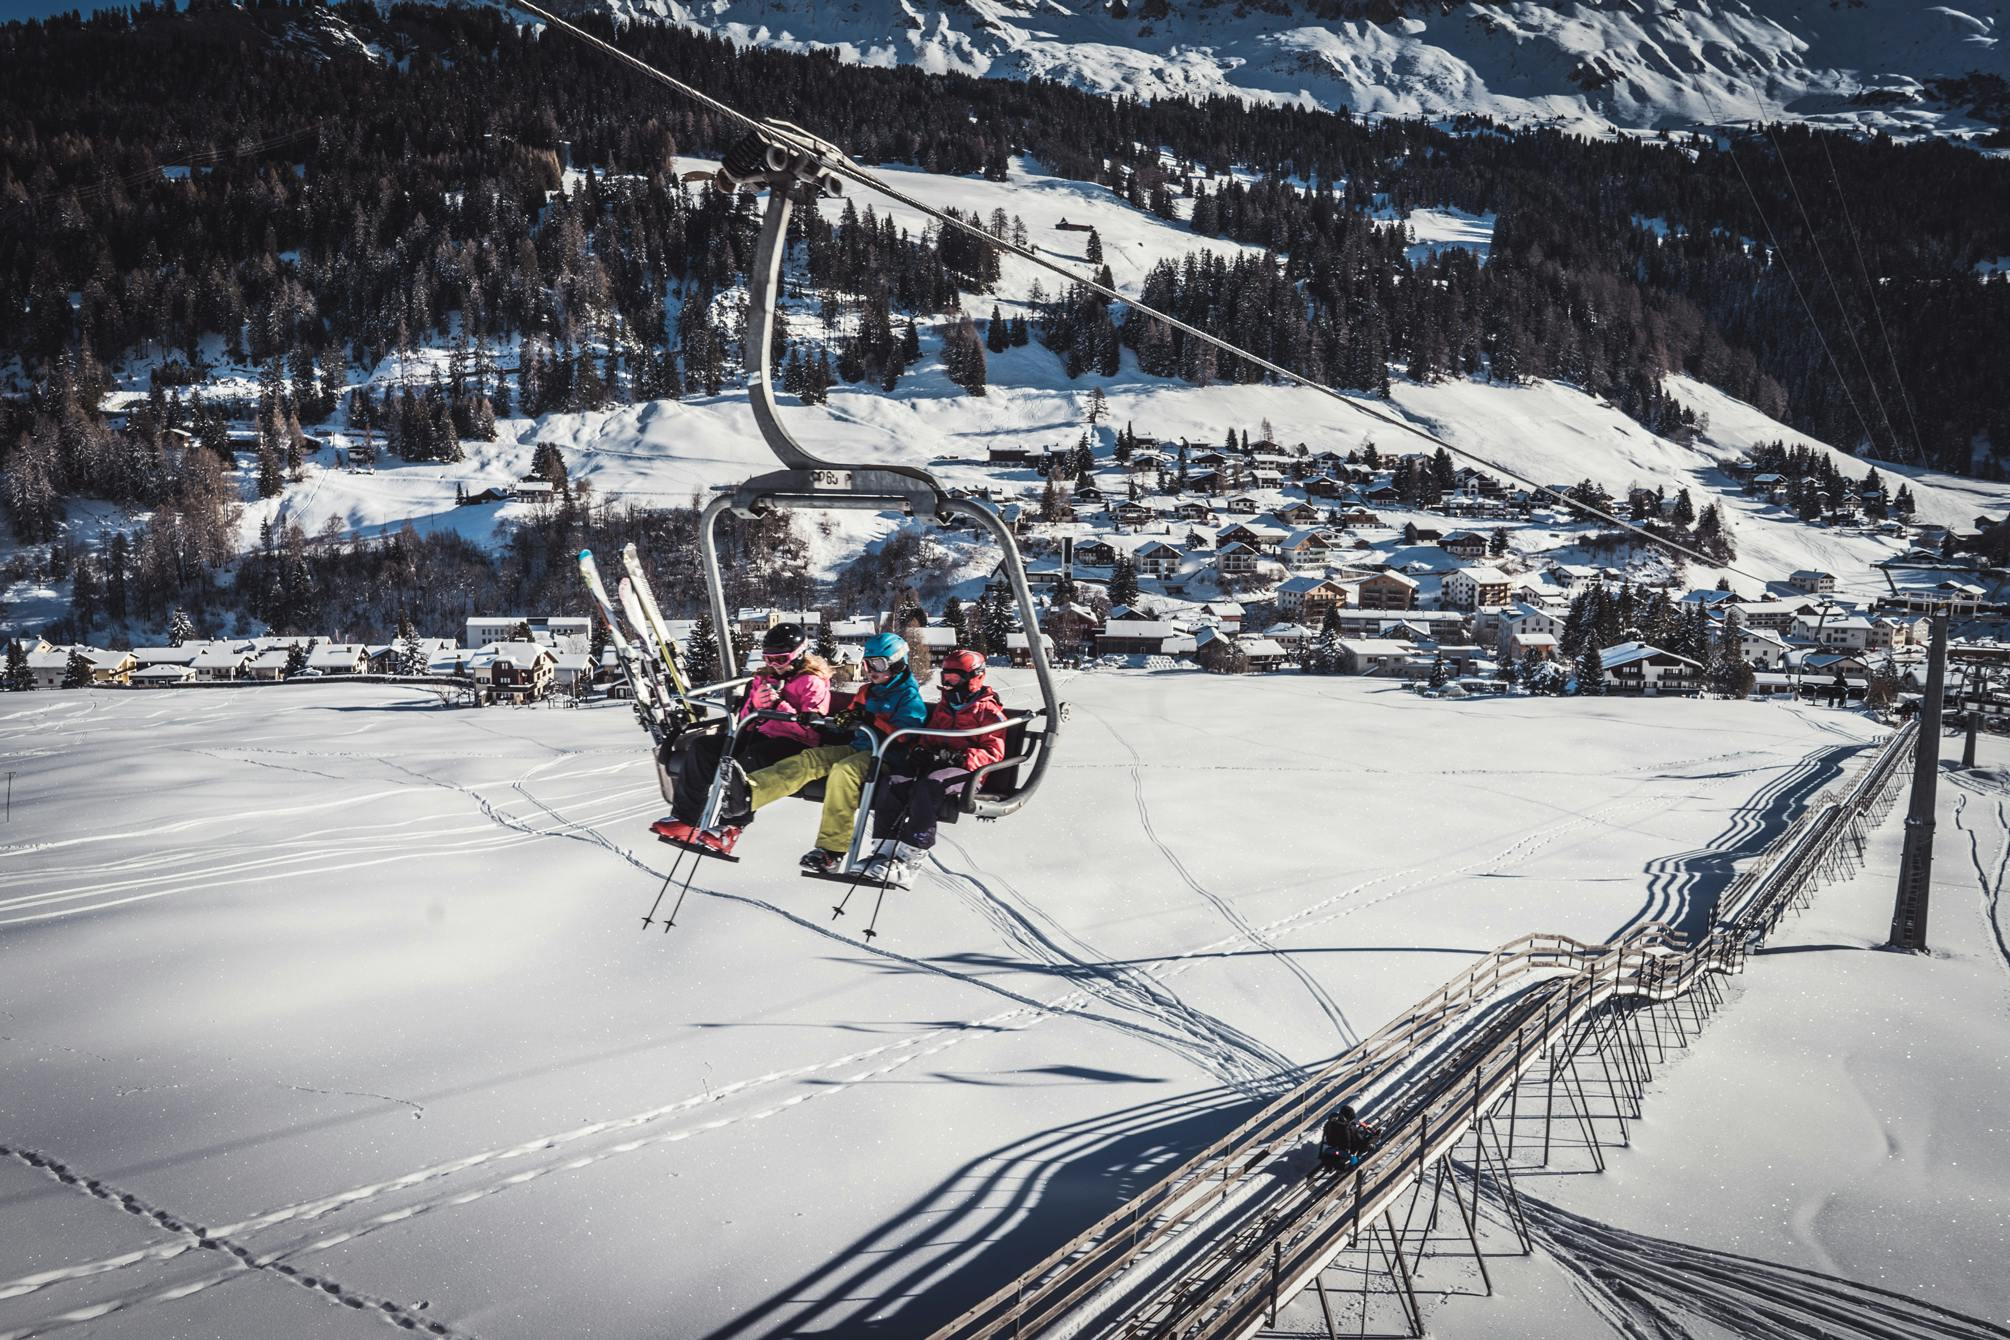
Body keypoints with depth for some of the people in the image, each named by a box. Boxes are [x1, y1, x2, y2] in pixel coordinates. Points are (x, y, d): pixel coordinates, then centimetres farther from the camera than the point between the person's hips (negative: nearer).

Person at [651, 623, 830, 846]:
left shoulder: (813, 682, -4)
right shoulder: (765, 677, 18)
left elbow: (811, 728, -14)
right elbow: (746, 721, 17)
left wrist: (780, 705, -21)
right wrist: (755, 705, -7)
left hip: (793, 744, -8)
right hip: (760, 735, 8)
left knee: (749, 760, -38)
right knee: (702, 747, -8)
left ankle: (730, 823, -24)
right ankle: (685, 818, -11)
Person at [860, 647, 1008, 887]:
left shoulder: (989, 711, 2)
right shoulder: (943, 706, 25)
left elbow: (994, 752, -7)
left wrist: (958, 757, -20)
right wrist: (919, 749, 6)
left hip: (965, 770, -7)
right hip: (934, 763, 7)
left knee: (929, 785, -37)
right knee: (893, 784, -21)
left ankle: (910, 858, -41)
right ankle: (885, 851, -26)